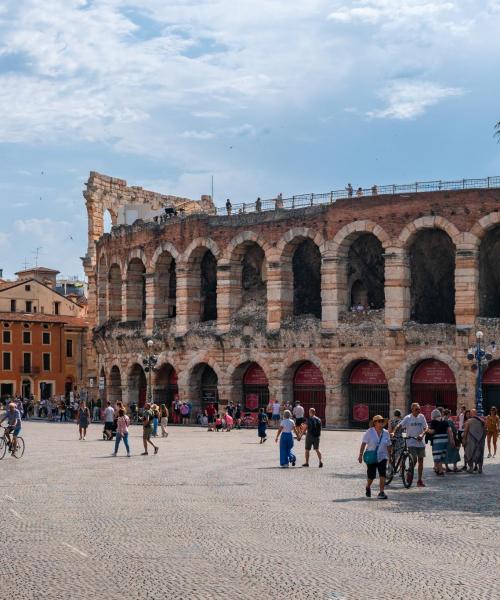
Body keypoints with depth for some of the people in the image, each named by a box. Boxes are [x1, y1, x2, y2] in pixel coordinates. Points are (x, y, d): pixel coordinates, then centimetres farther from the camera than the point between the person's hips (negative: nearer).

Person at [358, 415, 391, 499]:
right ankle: (368, 488, 31)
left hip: (382, 457, 2)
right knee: (371, 475, 1)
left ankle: (381, 492, -8)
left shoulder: (386, 433, 5)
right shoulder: (369, 432, -6)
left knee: (382, 474, -11)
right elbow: (363, 444, -8)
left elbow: (388, 445, 13)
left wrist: (389, 456, 14)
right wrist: (361, 454, -13)